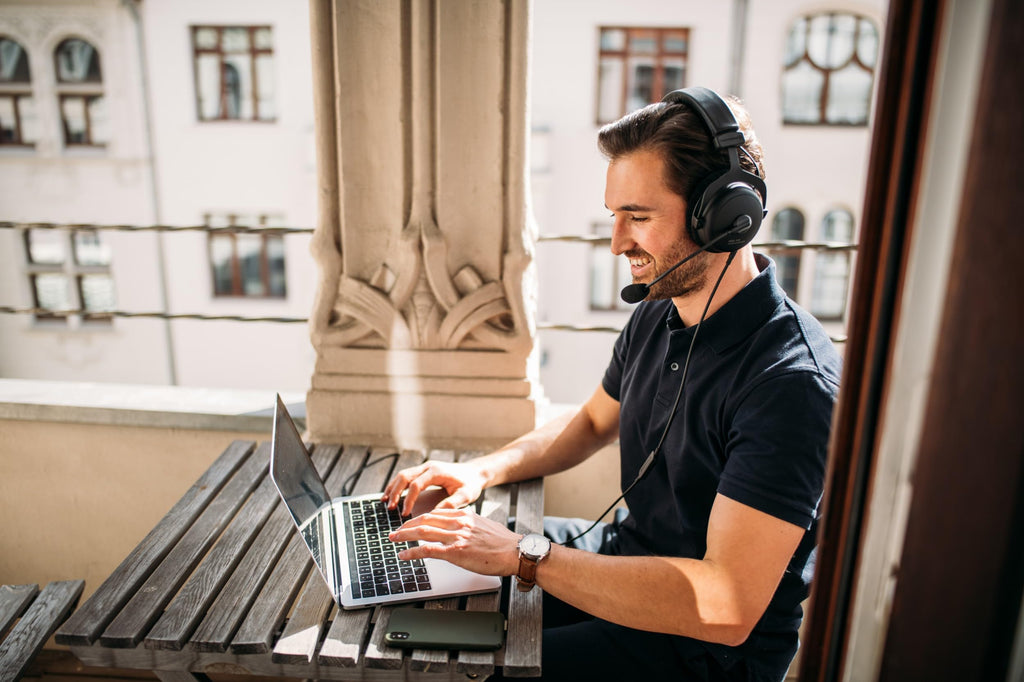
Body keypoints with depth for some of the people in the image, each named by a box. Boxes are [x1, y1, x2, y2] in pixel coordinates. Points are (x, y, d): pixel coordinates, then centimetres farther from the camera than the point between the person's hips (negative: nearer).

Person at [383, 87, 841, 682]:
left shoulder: (792, 381, -30)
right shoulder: (656, 316, -1)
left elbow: (727, 608, -33)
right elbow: (593, 422, 15)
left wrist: (521, 555, -32)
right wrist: (484, 470, -2)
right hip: (629, 555, 8)